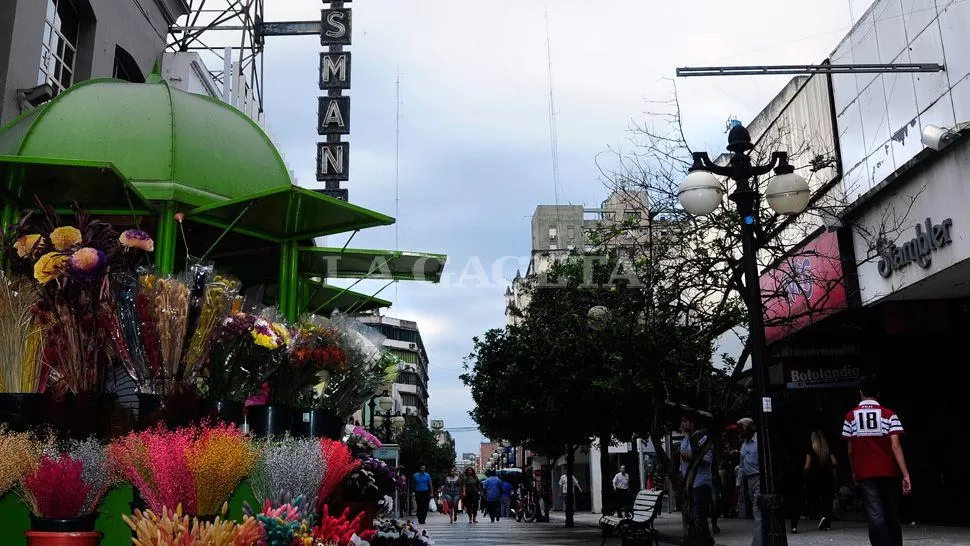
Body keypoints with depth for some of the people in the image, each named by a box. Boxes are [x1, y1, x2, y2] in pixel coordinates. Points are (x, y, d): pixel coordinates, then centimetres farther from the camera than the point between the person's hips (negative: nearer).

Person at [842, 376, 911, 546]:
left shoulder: (851, 416, 2)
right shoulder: (889, 414, -2)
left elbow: (850, 450, 6)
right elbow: (895, 446, -11)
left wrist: (854, 471, 20)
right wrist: (906, 475, -12)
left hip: (864, 473, -1)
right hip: (888, 472, 1)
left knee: (875, 515, -7)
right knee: (892, 515, 14)